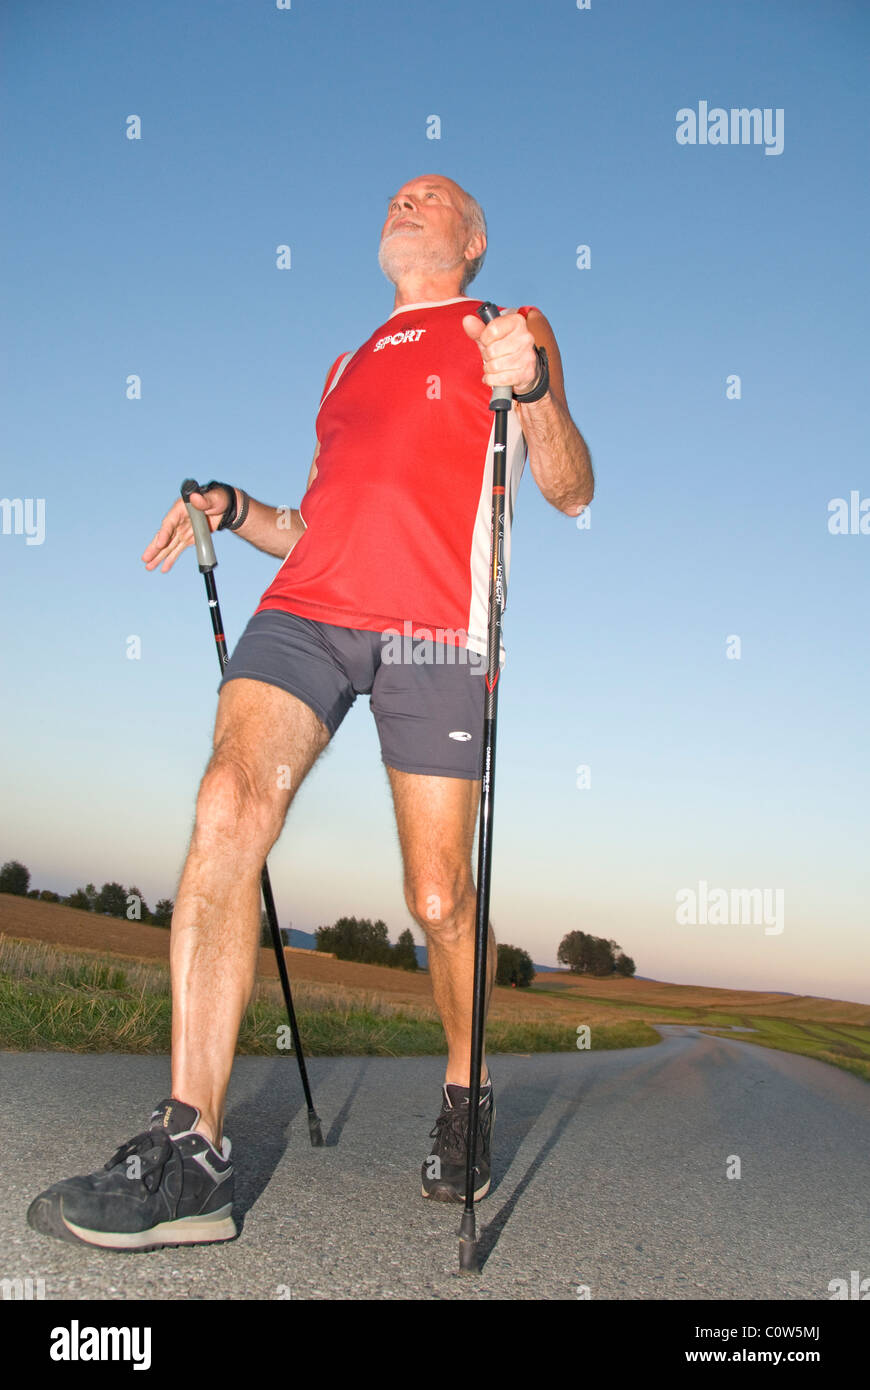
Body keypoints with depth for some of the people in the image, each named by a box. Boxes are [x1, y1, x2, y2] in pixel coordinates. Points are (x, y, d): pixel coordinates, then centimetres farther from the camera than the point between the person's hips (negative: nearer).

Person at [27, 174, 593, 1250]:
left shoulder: (512, 332, 18)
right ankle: (190, 1151, -20)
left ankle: (465, 1095, 24)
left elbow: (570, 493, 4)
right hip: (306, 607, 4)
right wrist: (231, 508, 15)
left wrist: (532, 387, -13)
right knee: (228, 809, -21)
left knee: (439, 901, -5)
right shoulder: (349, 365, 32)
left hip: (433, 627, -3)